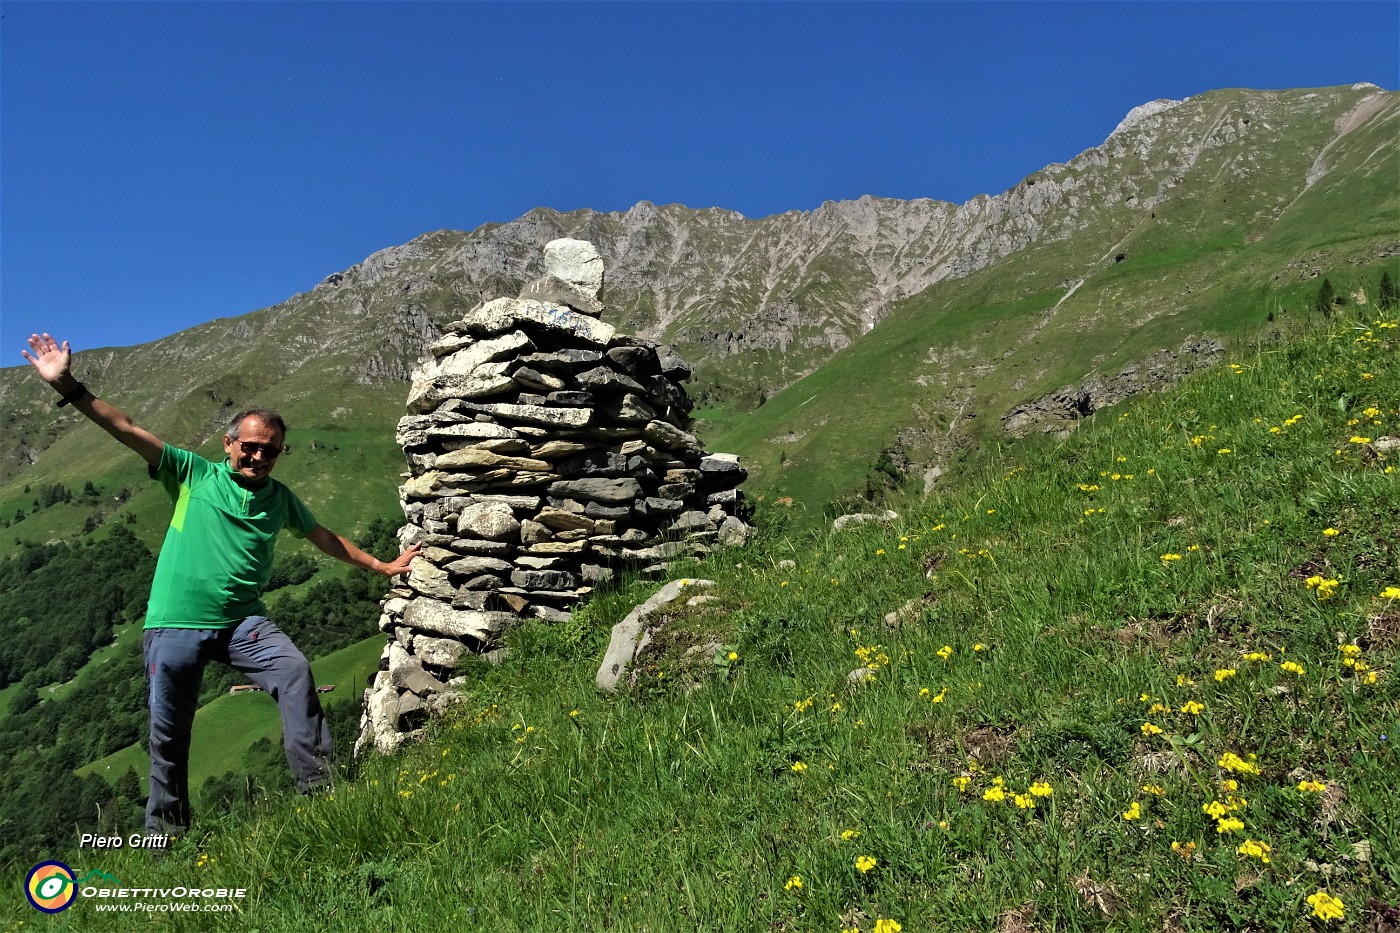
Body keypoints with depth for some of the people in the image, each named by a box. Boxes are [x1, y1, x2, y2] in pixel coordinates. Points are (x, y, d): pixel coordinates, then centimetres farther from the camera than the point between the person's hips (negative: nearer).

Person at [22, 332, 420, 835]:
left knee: (295, 671, -24)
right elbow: (129, 431, -6)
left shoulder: (280, 498, 11)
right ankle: (166, 831, 27)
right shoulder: (193, 473, 2)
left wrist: (381, 566, 22)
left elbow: (324, 537, 21)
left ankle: (318, 783, -17)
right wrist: (67, 387, -16)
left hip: (242, 621, 2)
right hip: (175, 624, -1)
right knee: (168, 733, 6)